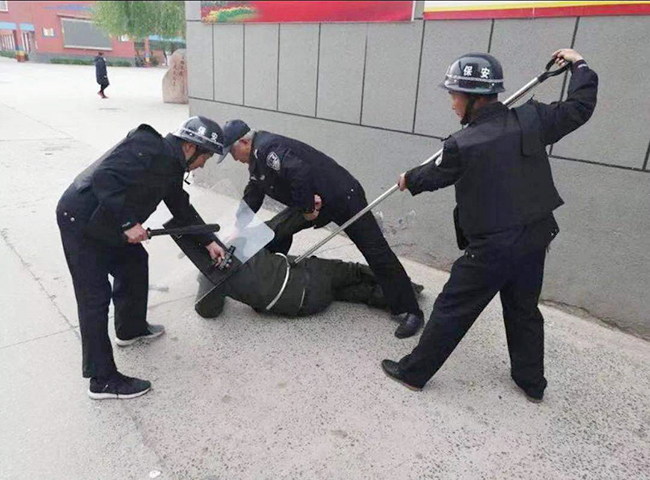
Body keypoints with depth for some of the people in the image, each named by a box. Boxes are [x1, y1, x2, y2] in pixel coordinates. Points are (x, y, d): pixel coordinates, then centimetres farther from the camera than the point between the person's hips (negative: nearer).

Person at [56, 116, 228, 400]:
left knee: (134, 262, 21)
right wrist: (126, 224, -29)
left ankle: (130, 329, 41)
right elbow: (103, 177, -31)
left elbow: (181, 207, 18)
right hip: (80, 220, -10)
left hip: (105, 221, 10)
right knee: (95, 297, -6)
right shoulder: (147, 148, -22)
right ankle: (102, 380, 4)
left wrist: (208, 241, 19)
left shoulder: (170, 166, 8)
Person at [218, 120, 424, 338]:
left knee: (376, 252, -9)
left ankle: (408, 311, -3)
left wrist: (306, 209, -20)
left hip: (343, 196, -10)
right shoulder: (258, 158, 13)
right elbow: (252, 197, 21)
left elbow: (299, 173, -34)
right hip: (316, 202, 10)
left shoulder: (266, 148, -20)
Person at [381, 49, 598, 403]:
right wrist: (578, 65, 26)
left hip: (491, 246, -6)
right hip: (536, 237, 6)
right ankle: (532, 383, 37)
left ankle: (413, 372, 21)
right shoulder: (531, 119, -6)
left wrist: (409, 180, 23)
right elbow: (580, 107, 9)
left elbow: (435, 176, 1)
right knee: (524, 310, 22)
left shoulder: (462, 145, -18)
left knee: (452, 310, 7)